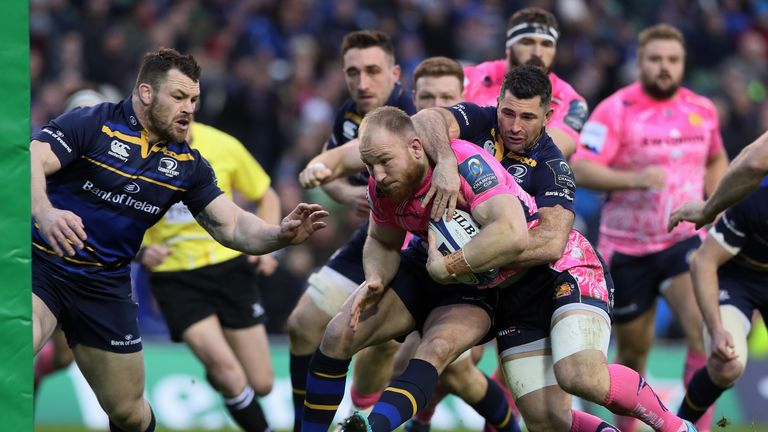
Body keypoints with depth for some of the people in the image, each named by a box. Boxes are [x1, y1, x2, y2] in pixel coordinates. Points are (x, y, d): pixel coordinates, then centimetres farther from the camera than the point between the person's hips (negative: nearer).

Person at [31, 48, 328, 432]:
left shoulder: (188, 164, 6)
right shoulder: (92, 124, -10)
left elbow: (231, 225, 2)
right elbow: (33, 160, -23)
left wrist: (280, 235, -19)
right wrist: (44, 212, -44)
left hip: (105, 285, 5)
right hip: (41, 264, -5)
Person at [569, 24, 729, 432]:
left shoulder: (703, 110, 5)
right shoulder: (616, 110, -9)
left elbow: (716, 160, 25)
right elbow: (581, 169, -19)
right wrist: (634, 179, -33)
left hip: (685, 238, 2)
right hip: (627, 246, -2)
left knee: (704, 327, -22)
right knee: (633, 348, 9)